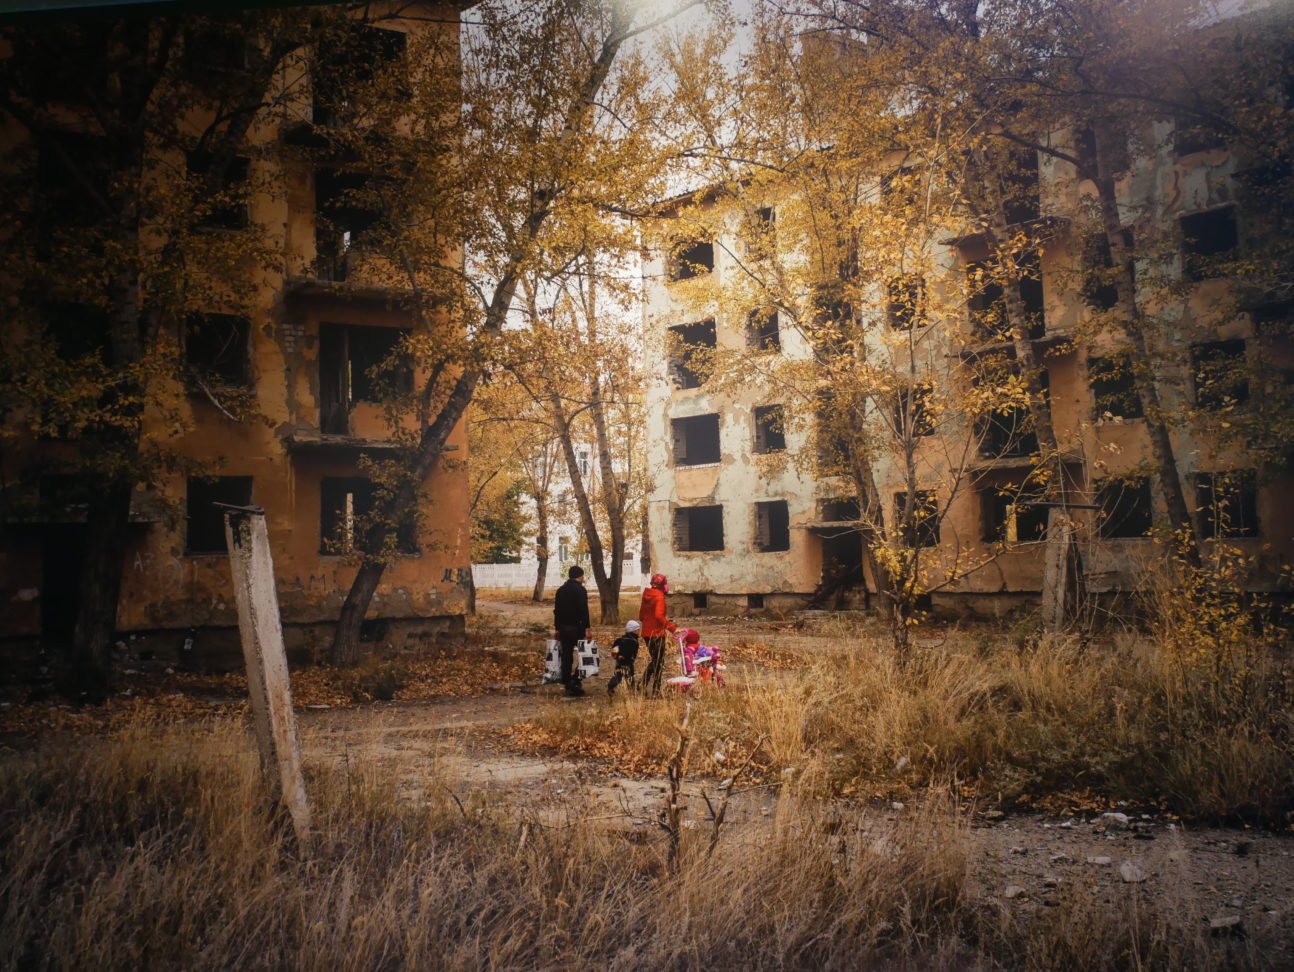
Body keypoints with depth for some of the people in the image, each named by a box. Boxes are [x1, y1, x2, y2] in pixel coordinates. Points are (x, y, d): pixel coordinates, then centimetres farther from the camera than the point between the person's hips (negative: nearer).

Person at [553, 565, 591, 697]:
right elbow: (584, 611, -15)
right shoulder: (580, 589, -9)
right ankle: (575, 684, -7)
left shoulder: (560, 590, 12)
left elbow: (556, 610, 15)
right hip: (576, 627, -6)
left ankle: (567, 685, 12)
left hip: (563, 627, 6)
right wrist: (587, 628, -15)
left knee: (566, 657, 9)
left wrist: (557, 627, 20)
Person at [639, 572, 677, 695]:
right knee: (659, 663, 2)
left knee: (653, 661, 21)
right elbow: (659, 615, -27)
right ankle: (656, 691, 5)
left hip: (646, 633, 8)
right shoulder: (659, 596, -14)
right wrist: (672, 627, -26)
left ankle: (643, 687, 19)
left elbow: (641, 616, 15)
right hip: (657, 634, -8)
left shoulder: (646, 595, 10)